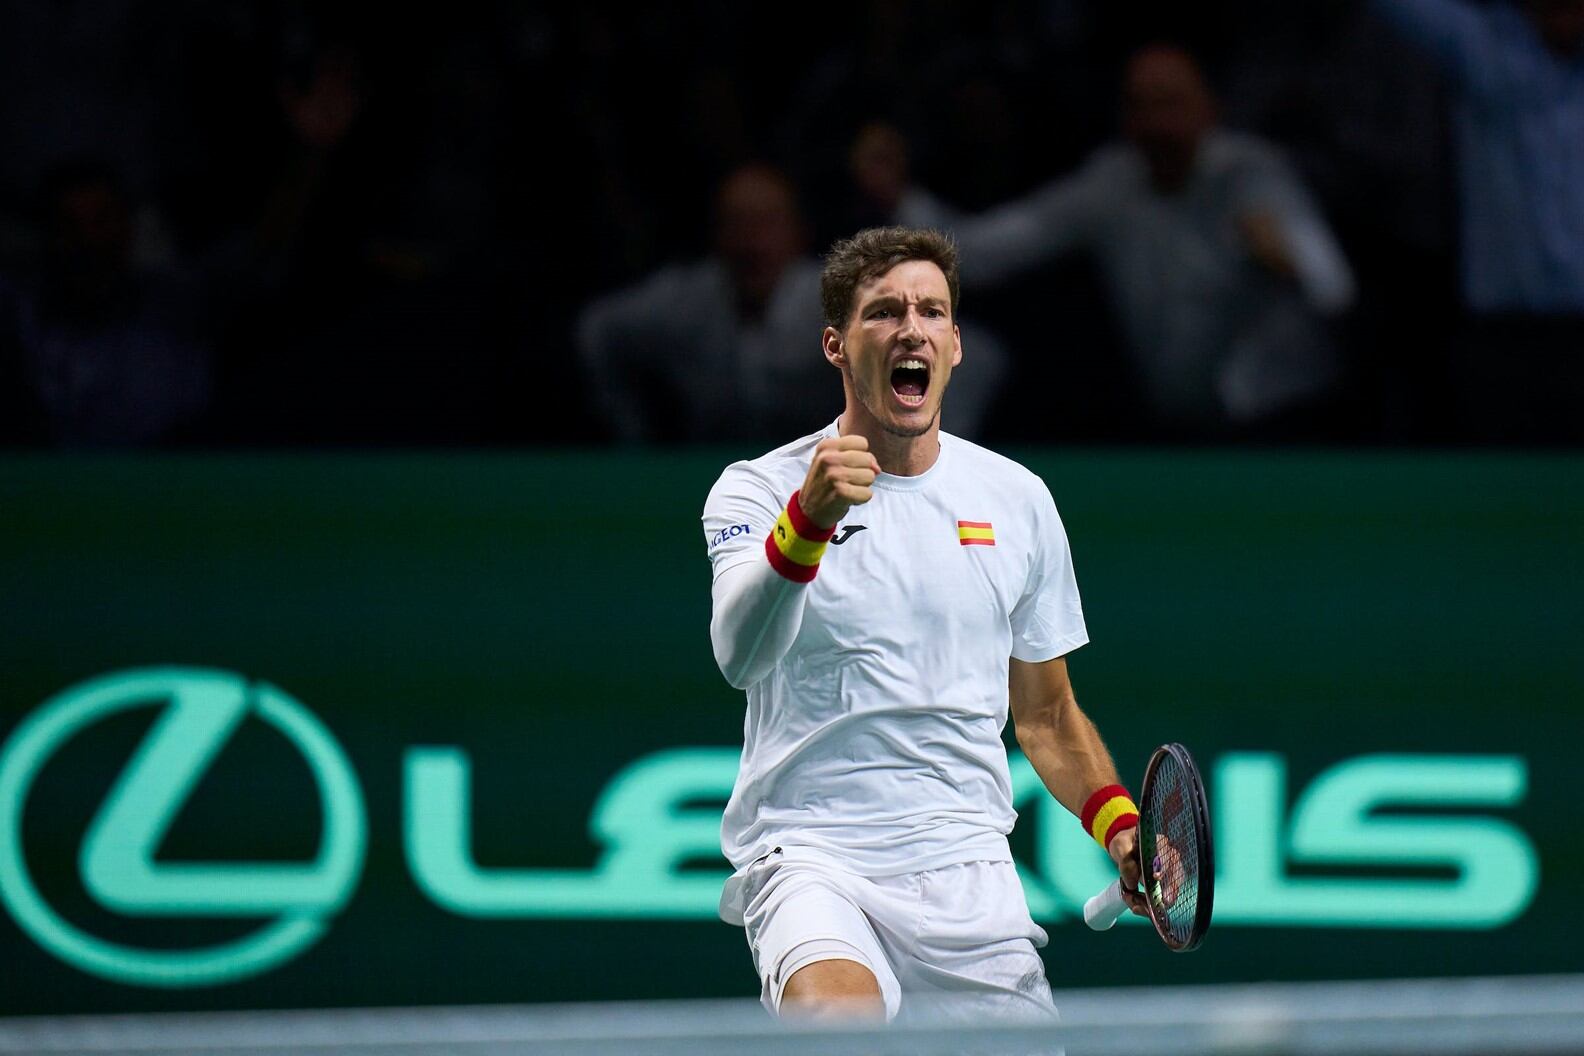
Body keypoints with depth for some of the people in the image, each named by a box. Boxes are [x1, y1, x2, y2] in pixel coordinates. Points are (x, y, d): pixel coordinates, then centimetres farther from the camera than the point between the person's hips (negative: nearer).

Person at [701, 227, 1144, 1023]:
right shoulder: (760, 490, -1)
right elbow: (740, 656, -22)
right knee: (838, 1017, -34)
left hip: (969, 872, 5)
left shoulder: (1017, 500, 12)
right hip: (812, 854, -5)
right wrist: (810, 517, -37)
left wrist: (1121, 828, 6)